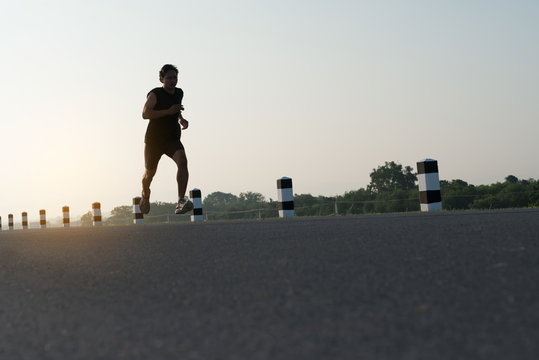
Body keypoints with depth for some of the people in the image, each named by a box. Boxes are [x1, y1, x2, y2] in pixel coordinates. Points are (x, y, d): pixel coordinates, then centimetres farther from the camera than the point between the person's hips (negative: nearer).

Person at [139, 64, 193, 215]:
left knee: (182, 161, -26)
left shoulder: (179, 93, 7)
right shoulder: (155, 94, -12)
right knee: (150, 172, 11)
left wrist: (181, 120, 7)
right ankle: (145, 195, 47)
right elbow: (145, 114, -25)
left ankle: (181, 202, -35)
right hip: (154, 139, -3)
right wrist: (168, 111, -28)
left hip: (173, 139, 3)